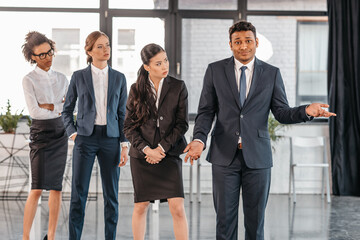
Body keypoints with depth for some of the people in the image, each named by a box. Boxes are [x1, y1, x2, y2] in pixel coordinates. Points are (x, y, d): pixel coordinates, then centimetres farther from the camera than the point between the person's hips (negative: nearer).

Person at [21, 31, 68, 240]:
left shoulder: (62, 79, 11)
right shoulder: (29, 80, -3)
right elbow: (34, 111, -13)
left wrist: (48, 107, -9)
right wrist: (59, 109, -5)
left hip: (60, 134, 5)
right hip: (41, 133, -4)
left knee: (57, 187, 3)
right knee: (38, 188, -11)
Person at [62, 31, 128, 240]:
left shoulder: (119, 78, 7)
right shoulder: (79, 77, 3)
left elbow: (122, 113, 8)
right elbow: (67, 110, 11)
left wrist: (125, 145, 2)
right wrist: (73, 133, -3)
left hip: (110, 138, 2)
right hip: (85, 138, -1)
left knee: (111, 195, 4)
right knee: (79, 193, -4)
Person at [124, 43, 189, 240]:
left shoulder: (178, 87, 0)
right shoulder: (137, 90, 3)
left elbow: (182, 124, -1)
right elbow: (128, 126, 3)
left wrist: (162, 148, -10)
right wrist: (146, 149, -11)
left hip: (169, 155, -1)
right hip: (141, 156, 1)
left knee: (177, 208, -9)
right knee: (141, 207, 7)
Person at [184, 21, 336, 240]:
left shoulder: (272, 74, 4)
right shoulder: (215, 70, 3)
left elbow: (282, 113, 3)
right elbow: (206, 111, 2)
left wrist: (305, 111, -17)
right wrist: (199, 139, -15)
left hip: (257, 156, 0)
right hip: (224, 156, 0)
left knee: (255, 219, 6)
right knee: (225, 218, 4)